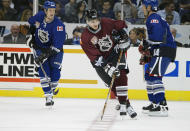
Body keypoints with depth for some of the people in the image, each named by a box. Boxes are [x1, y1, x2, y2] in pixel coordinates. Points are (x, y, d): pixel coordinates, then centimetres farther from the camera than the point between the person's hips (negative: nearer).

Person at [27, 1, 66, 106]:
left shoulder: (58, 25, -27)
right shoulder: (39, 16, -13)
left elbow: (56, 46, -33)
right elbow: (31, 23, 13)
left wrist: (45, 55, -39)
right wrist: (30, 36, 4)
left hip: (54, 50, -2)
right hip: (40, 48, 2)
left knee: (55, 69, -12)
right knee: (43, 69, -13)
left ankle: (53, 87, 19)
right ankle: (49, 97, -15)